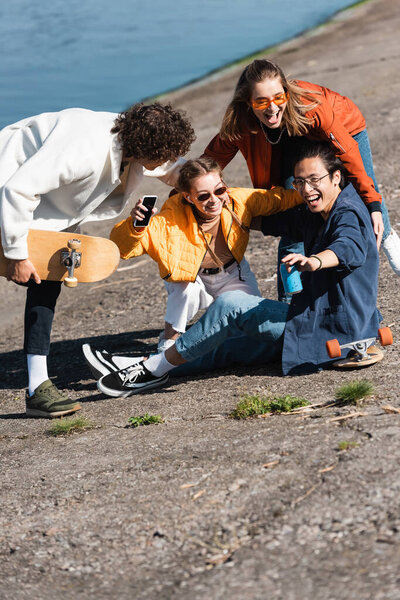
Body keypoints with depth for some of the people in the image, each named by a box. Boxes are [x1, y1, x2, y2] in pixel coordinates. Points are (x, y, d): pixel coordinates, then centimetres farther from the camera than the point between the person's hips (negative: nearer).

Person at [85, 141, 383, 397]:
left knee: (231, 305, -18)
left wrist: (314, 260, -59)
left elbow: (350, 249, -39)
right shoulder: (313, 216, 13)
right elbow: (269, 219, 28)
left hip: (333, 329, -11)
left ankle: (156, 368, -9)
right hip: (317, 318, 11)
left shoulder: (348, 214, -16)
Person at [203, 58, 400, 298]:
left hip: (345, 129, -1)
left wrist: (374, 205, -37)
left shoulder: (310, 106, -44)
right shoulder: (240, 123, -36)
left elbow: (347, 152, -36)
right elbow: (212, 160, -20)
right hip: (296, 141, 1)